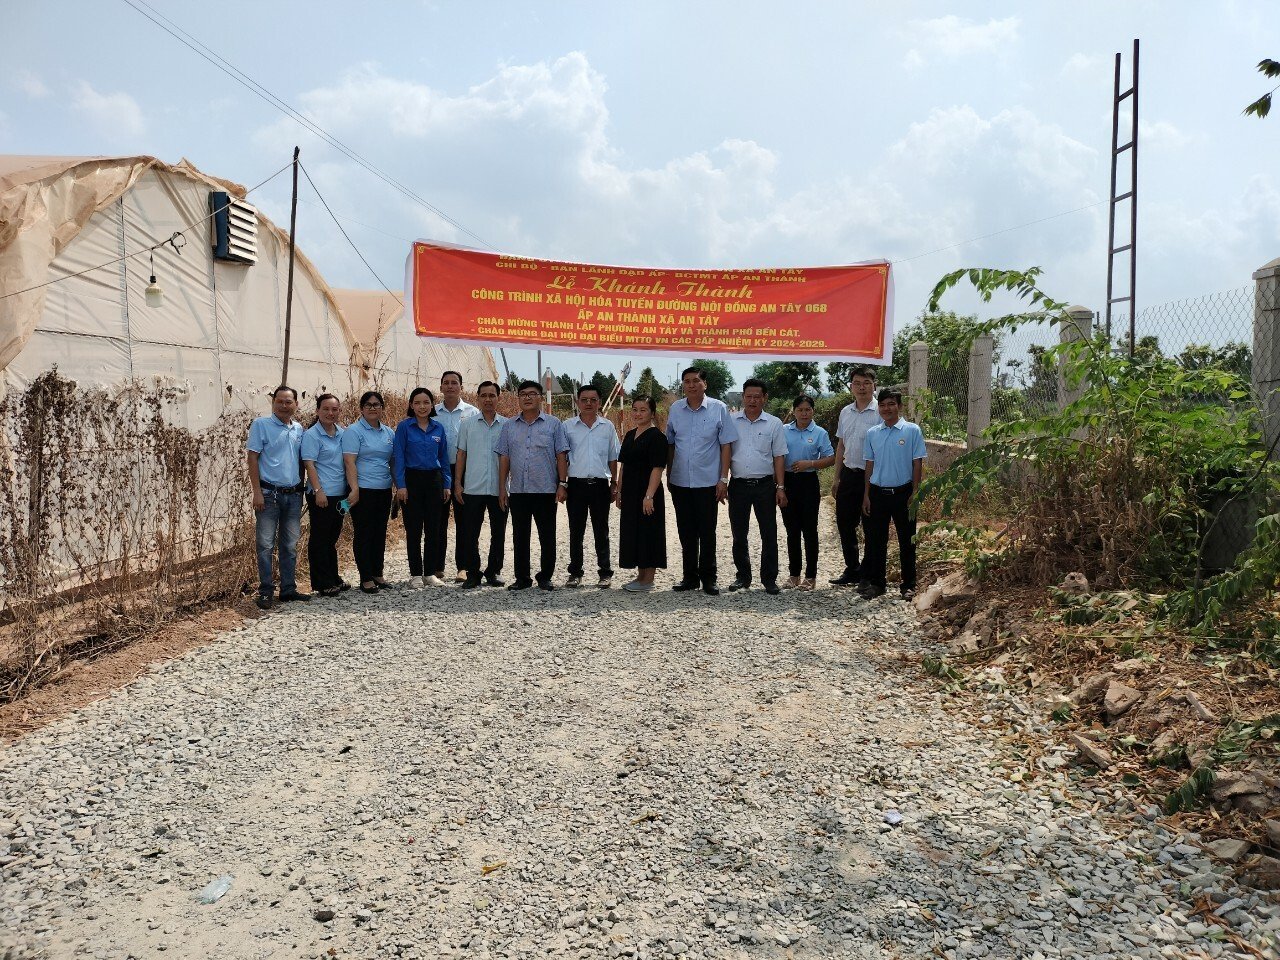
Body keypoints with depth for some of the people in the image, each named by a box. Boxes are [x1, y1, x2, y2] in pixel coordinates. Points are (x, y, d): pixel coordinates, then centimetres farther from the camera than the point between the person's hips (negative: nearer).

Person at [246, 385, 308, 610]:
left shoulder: (299, 429, 12)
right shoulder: (261, 425, -3)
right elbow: (252, 458, -7)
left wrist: (302, 489, 11)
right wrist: (257, 492, -14)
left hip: (293, 495, 5)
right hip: (269, 494, -5)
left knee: (290, 545, 10)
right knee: (265, 545, -2)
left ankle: (288, 589, 18)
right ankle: (265, 592, 4)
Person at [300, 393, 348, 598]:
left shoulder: (343, 432, 11)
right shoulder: (311, 435, -8)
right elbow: (309, 464, -13)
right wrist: (318, 491, -19)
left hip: (340, 494, 7)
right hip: (321, 495, -7)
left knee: (332, 538, 16)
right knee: (319, 539, 1)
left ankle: (333, 578, 26)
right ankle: (321, 583, 7)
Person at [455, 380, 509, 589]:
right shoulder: (467, 424, 6)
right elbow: (461, 455, 7)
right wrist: (457, 484, 1)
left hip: (499, 489, 0)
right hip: (473, 489, 0)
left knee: (498, 533, 7)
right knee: (470, 534, 2)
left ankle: (493, 572, 19)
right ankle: (472, 574, 11)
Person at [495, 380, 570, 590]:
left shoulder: (553, 424, 3)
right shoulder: (509, 426, 10)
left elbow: (561, 455, 1)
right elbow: (504, 458, 10)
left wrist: (562, 484, -6)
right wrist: (502, 488, 5)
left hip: (546, 490, -2)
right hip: (518, 491, 2)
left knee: (547, 537, 3)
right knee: (520, 537, 7)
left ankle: (545, 577, 14)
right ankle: (522, 578, 17)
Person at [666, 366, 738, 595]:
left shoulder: (718, 409, -3)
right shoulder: (675, 409, 5)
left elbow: (726, 445, -3)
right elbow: (670, 445, 12)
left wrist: (723, 479, -7)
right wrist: (668, 475, 11)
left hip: (708, 482, -3)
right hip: (680, 482, 3)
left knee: (707, 533, 3)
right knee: (686, 533, 10)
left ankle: (708, 578, 13)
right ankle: (690, 576, 20)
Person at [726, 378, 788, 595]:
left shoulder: (774, 424, 3)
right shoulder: (732, 422, 4)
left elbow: (779, 457, 3)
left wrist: (780, 487, -2)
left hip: (765, 485, -1)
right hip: (738, 485, 1)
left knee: (769, 534, 3)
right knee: (739, 534, 8)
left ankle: (769, 578, 12)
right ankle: (743, 576, 20)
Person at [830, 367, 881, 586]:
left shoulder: (880, 413, -10)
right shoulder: (845, 412, 11)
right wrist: (837, 478, 17)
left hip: (871, 476, -7)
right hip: (848, 475, 7)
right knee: (844, 523, 12)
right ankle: (852, 570, 26)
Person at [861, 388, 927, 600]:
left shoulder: (912, 431, -3)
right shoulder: (872, 433, 7)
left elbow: (917, 464, -3)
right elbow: (870, 465, 11)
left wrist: (914, 493, -8)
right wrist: (866, 495, 8)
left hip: (902, 492, -3)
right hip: (878, 492, 3)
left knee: (907, 541, 5)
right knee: (876, 540, 7)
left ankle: (909, 585, 15)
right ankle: (875, 583, 17)